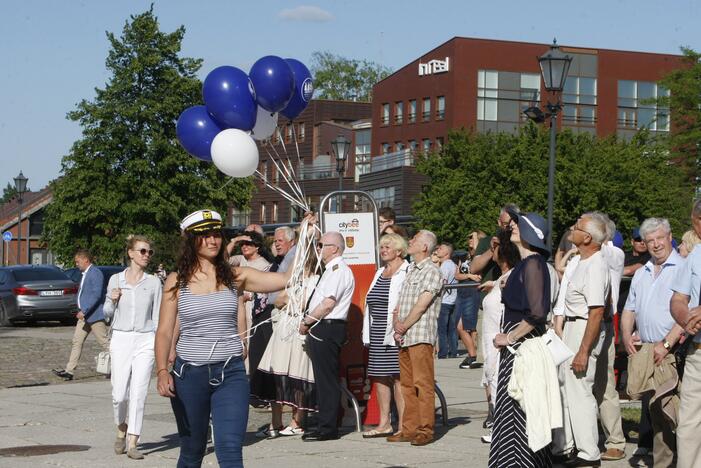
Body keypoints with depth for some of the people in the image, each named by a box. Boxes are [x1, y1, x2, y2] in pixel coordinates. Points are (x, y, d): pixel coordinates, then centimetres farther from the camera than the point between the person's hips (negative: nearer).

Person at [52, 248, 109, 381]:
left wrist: (84, 311, -24)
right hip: (85, 316, 10)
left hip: (95, 315, -10)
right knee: (77, 342, 4)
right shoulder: (85, 274, 16)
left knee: (105, 343, -2)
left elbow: (96, 294, -23)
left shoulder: (95, 273, -15)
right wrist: (82, 311, 18)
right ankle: (69, 371, 1)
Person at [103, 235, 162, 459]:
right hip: (121, 339, 1)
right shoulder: (115, 280, 5)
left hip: (145, 340, -1)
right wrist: (112, 300, -7)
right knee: (119, 394, -2)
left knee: (138, 394, -6)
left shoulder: (154, 282, 3)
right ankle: (121, 430, 26)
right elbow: (108, 314, 13)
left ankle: (132, 444, -1)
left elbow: (157, 317, 7)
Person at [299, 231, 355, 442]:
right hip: (323, 329, 10)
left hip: (327, 329, -10)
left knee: (327, 379, -8)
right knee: (323, 379, 12)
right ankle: (324, 425, 16)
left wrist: (307, 321, -11)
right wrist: (310, 323, 12)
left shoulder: (339, 270, -12)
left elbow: (328, 303, -19)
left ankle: (328, 428, -6)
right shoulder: (332, 269, 21)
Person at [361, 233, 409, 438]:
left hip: (396, 335, -8)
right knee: (379, 377, 9)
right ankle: (384, 424, 15)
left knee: (398, 377, -8)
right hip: (378, 335, 8)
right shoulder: (380, 273, 20)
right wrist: (368, 334, 18)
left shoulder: (407, 273, -6)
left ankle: (403, 426, -5)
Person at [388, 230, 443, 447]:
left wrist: (404, 327, -7)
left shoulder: (431, 272, -6)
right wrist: (396, 324, 1)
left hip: (421, 336, -8)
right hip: (404, 338, 8)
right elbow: (399, 304, 18)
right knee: (407, 384, 9)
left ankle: (425, 429, -8)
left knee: (423, 384, -8)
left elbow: (421, 306, -12)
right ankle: (409, 429, 12)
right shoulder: (410, 270, 20)